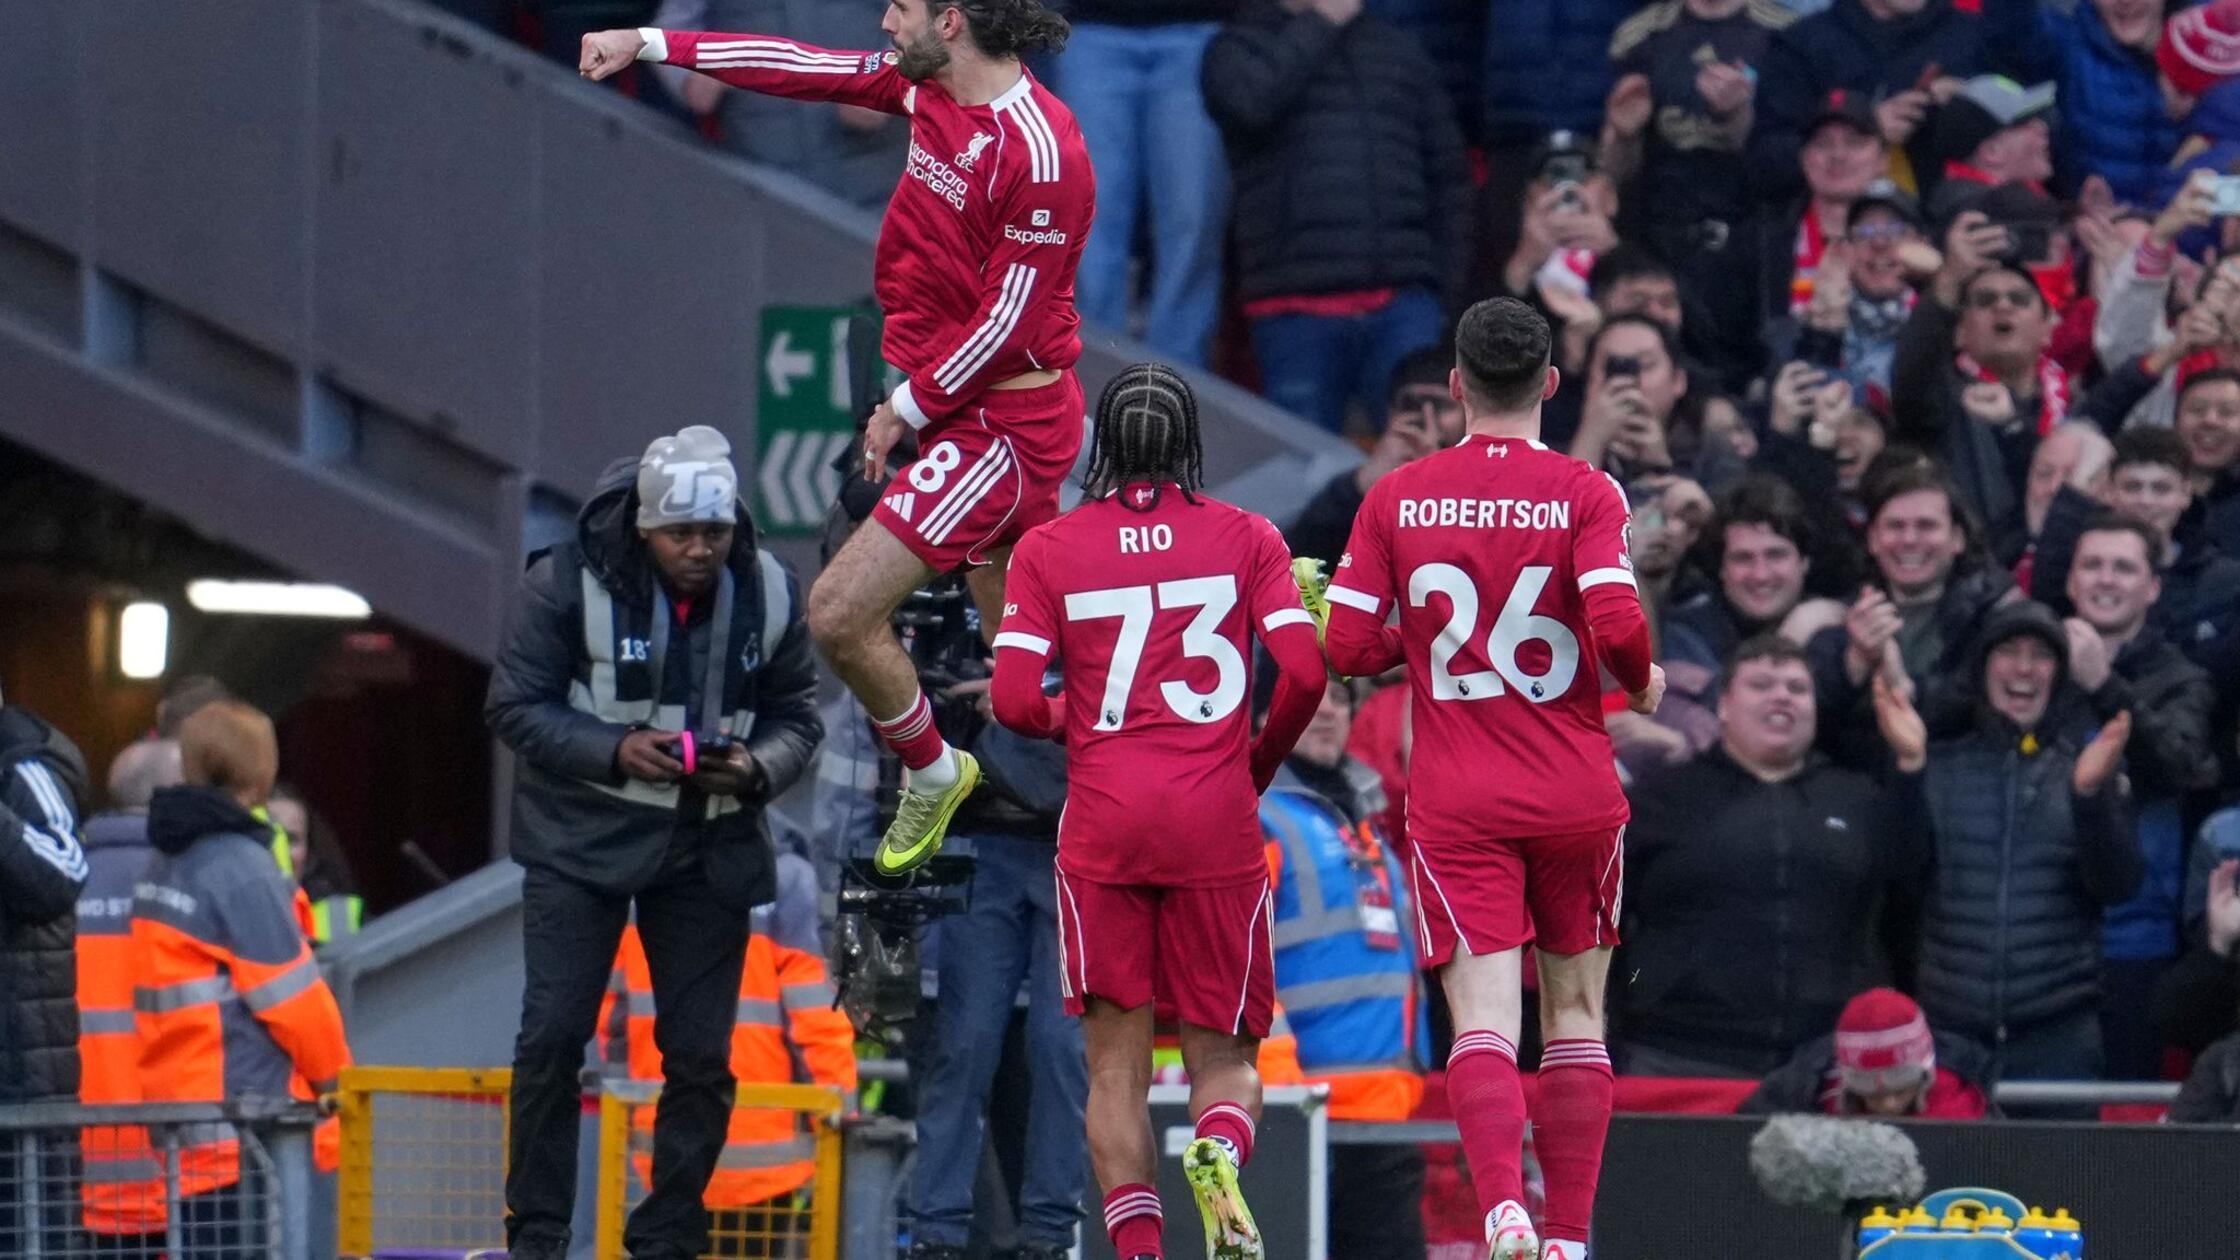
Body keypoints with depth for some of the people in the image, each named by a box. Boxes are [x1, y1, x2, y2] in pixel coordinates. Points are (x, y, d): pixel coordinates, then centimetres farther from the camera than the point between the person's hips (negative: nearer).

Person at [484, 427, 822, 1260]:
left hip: (709, 845, 3)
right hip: (579, 837, -3)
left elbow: (796, 716, 7)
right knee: (552, 1036, -8)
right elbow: (514, 707, -9)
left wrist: (757, 768, -16)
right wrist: (615, 751, -23)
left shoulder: (768, 594, -2)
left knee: (702, 1055, 1)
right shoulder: (570, 582, -12)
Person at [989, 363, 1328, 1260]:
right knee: (1222, 1056, 8)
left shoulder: (1048, 549, 4)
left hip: (1101, 826, 0)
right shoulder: (1245, 538, 5)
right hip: (1216, 826, 0)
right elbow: (1305, 673, -4)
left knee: (1116, 1065, 6)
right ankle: (1221, 1151, -25)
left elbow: (1014, 700, -4)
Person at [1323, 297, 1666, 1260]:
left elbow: (1348, 647, -1)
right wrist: (1643, 681, 4)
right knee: (1575, 1013, 14)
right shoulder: (1584, 493, -6)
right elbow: (1617, 624, -18)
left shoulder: (1396, 499, 0)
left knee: (1484, 1020, -8)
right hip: (1576, 798, 0)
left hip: (1456, 807, 0)